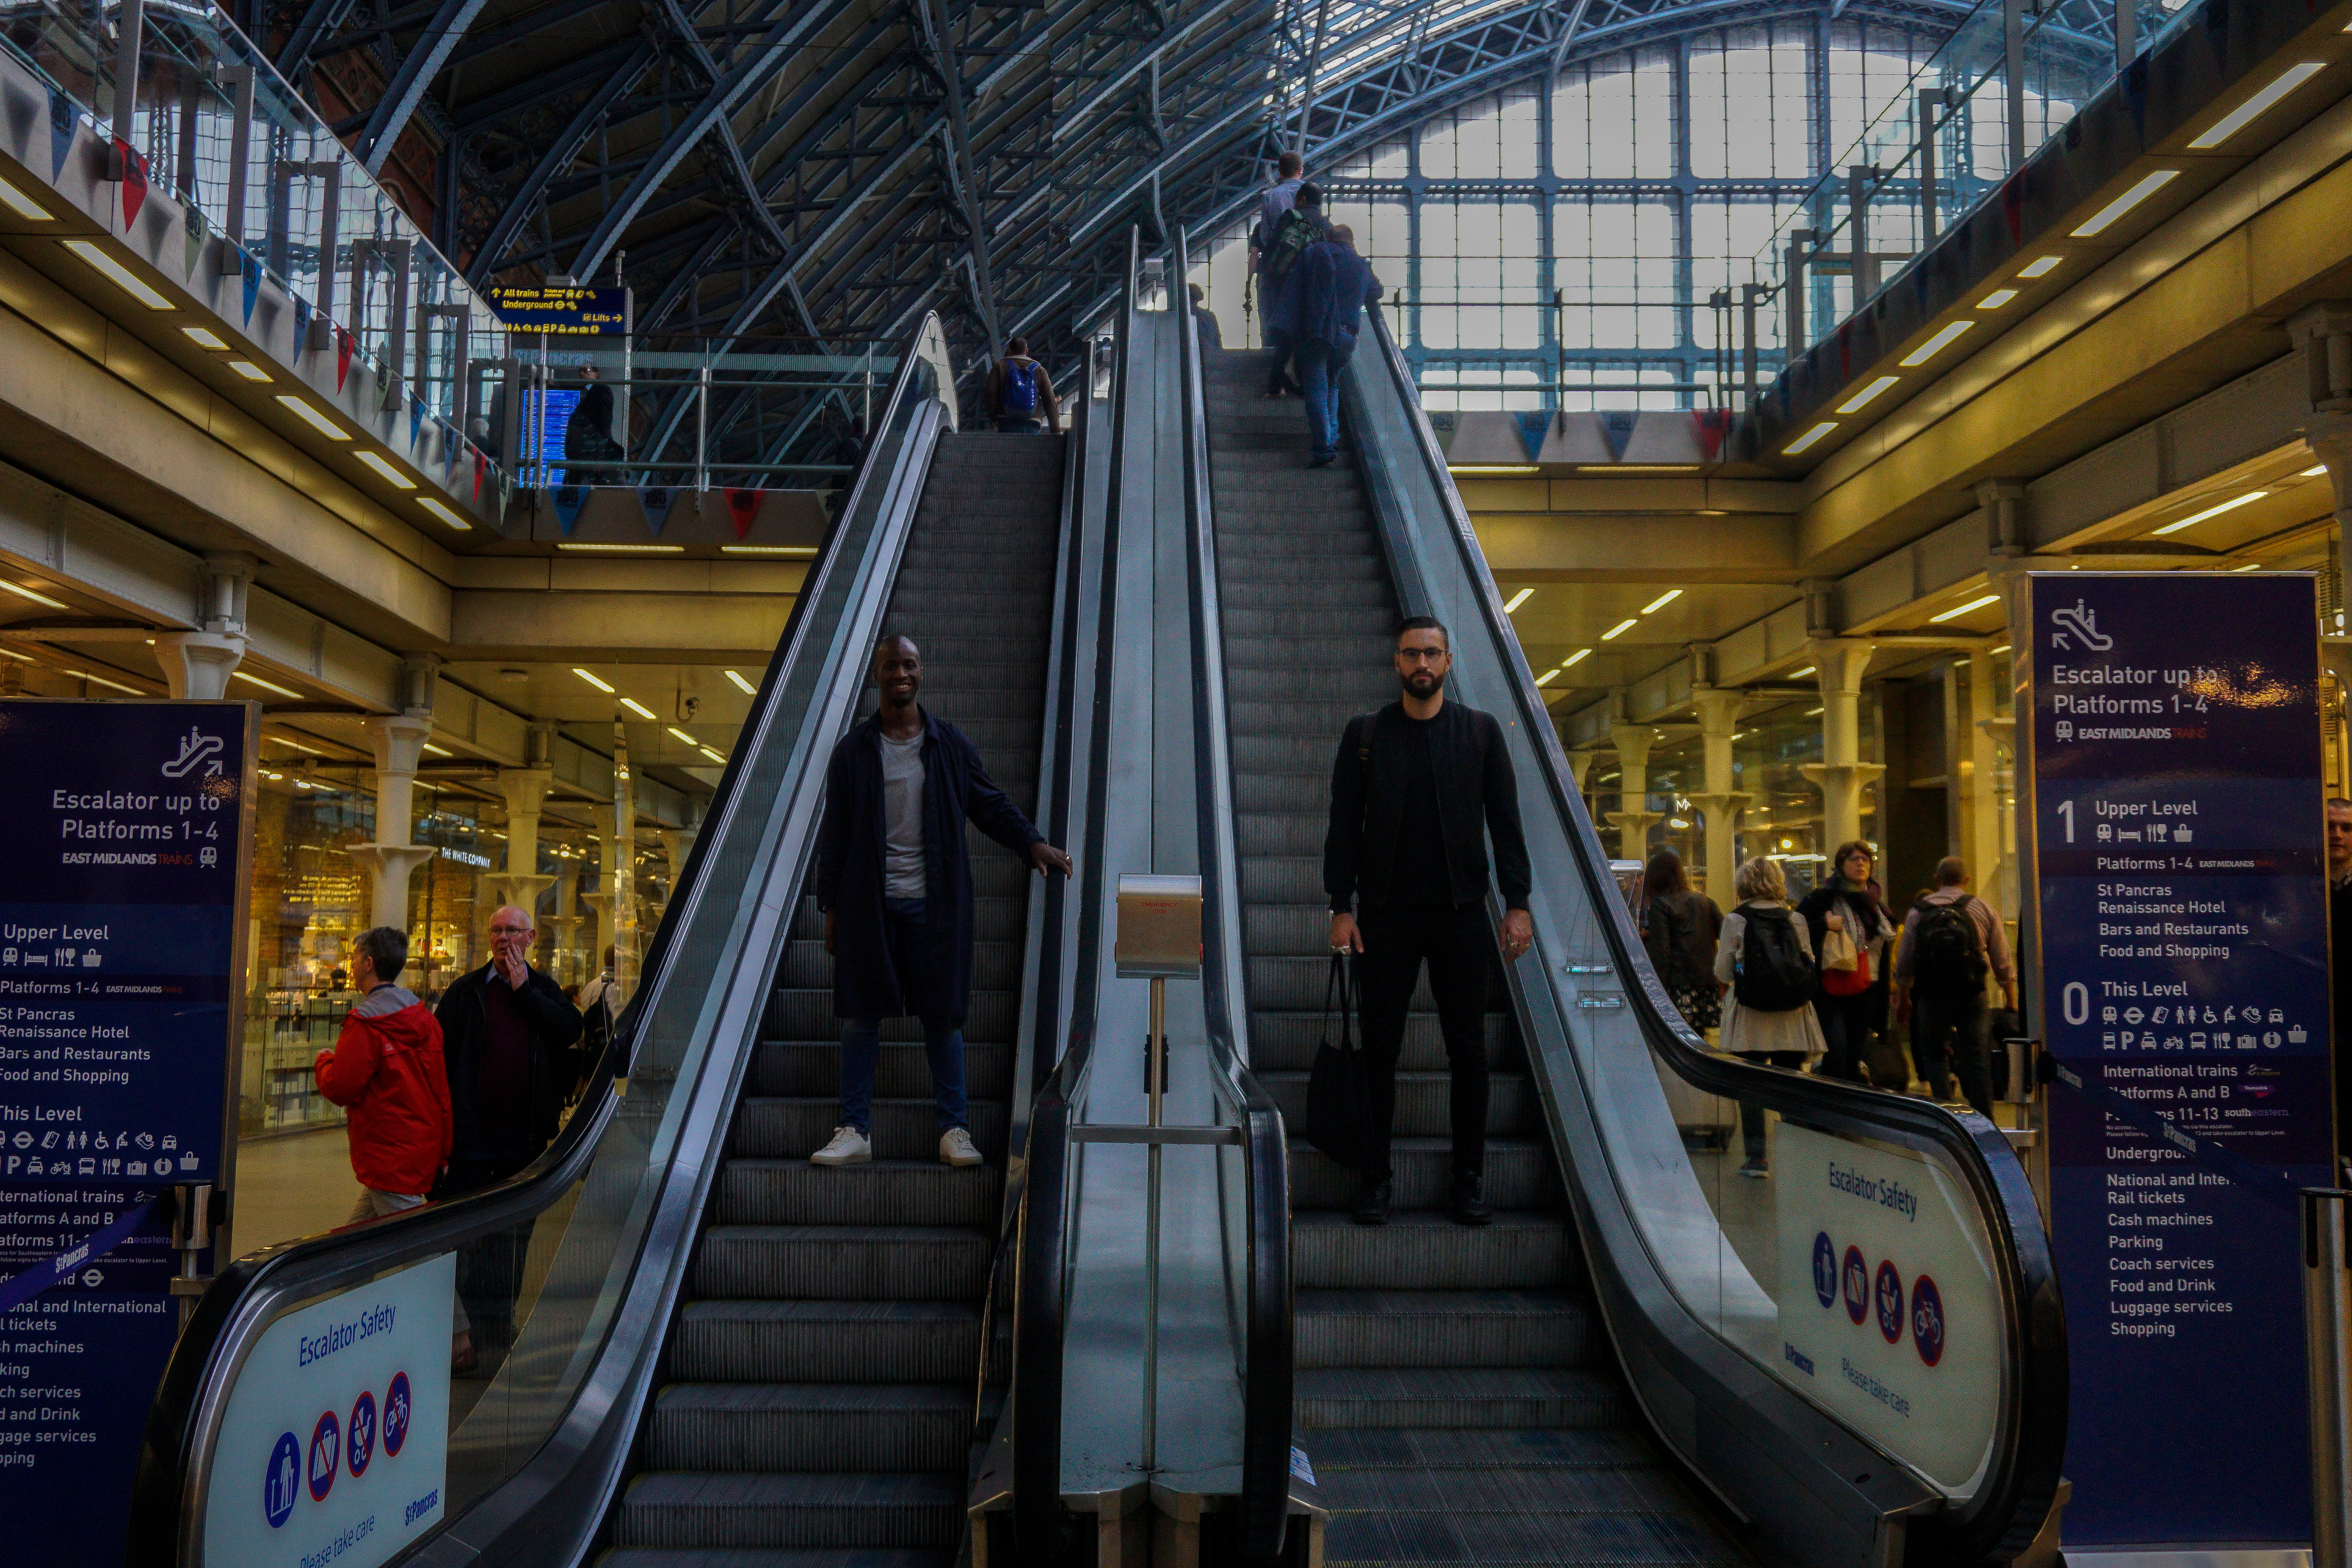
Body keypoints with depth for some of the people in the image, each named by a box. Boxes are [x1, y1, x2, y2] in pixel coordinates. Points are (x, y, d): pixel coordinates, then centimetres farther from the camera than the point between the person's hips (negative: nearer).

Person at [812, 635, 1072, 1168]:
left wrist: (1032, 842, -4)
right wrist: (830, 906, 4)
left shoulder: (950, 744, 7)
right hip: (869, 904, 0)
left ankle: (954, 1130, 12)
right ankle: (855, 1131, 13)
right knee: (860, 1017, 3)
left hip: (934, 903, 0)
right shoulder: (854, 750, 5)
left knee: (943, 1016, 4)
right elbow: (834, 834, 7)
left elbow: (990, 803, 12)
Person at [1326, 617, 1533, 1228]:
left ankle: (1470, 1177, 15)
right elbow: (1344, 826, 3)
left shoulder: (1481, 731, 7)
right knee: (1380, 1047, 3)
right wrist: (1341, 907, -4)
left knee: (1467, 1049, 4)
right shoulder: (1364, 734, 6)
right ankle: (1376, 1173, 14)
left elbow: (1506, 822, 5)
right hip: (1385, 914, 0)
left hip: (1461, 914, 0)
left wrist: (1517, 903, -2)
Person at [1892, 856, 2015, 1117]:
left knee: (1934, 1055, 13)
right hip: (1972, 997, 1)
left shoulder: (1918, 912, 1)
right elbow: (2003, 963, 4)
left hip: (1932, 998, -1)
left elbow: (1903, 966, 5)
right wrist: (2011, 1000, 15)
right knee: (1975, 1060, 7)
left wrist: (1903, 999, 19)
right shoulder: (1983, 909, 3)